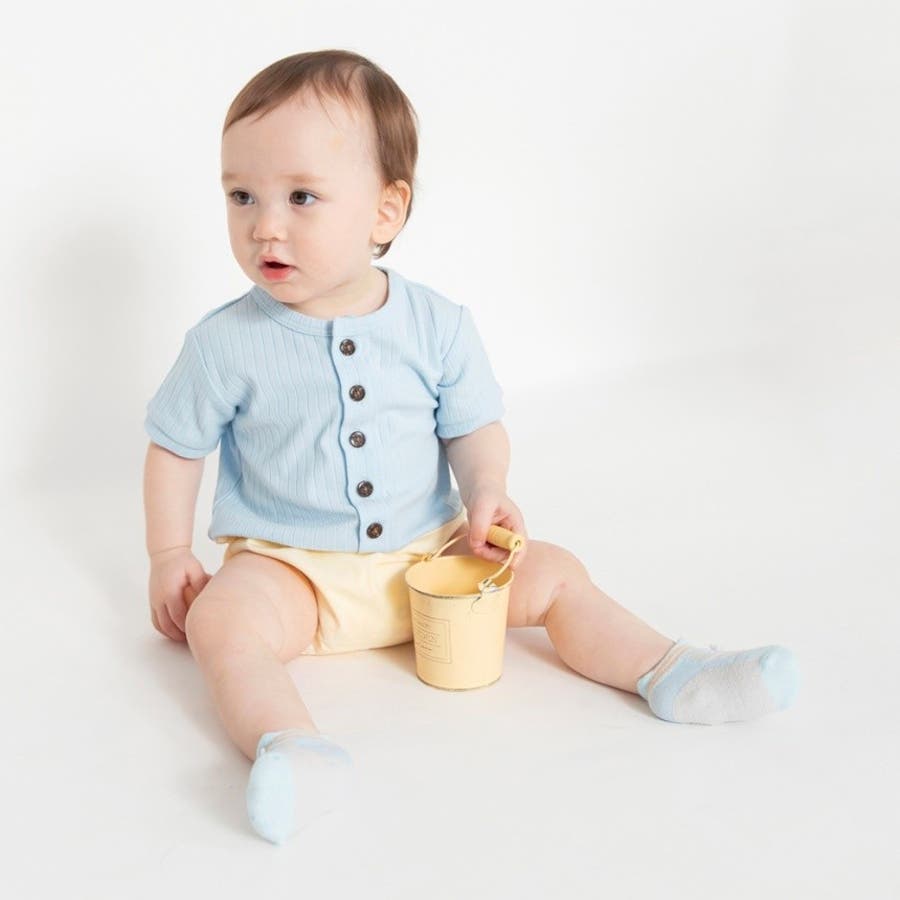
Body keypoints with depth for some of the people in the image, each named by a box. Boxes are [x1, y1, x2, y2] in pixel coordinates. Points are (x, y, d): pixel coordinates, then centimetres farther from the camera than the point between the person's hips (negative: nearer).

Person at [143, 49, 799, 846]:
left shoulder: (438, 327, -5)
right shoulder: (227, 344, -9)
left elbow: (476, 427, 3)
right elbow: (175, 446, 3)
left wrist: (484, 490, -18)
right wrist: (169, 555, -2)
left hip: (426, 552, 3)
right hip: (290, 567, -2)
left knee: (552, 573, -7)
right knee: (220, 620, -31)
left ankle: (669, 674, -5)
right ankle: (293, 750, -49)